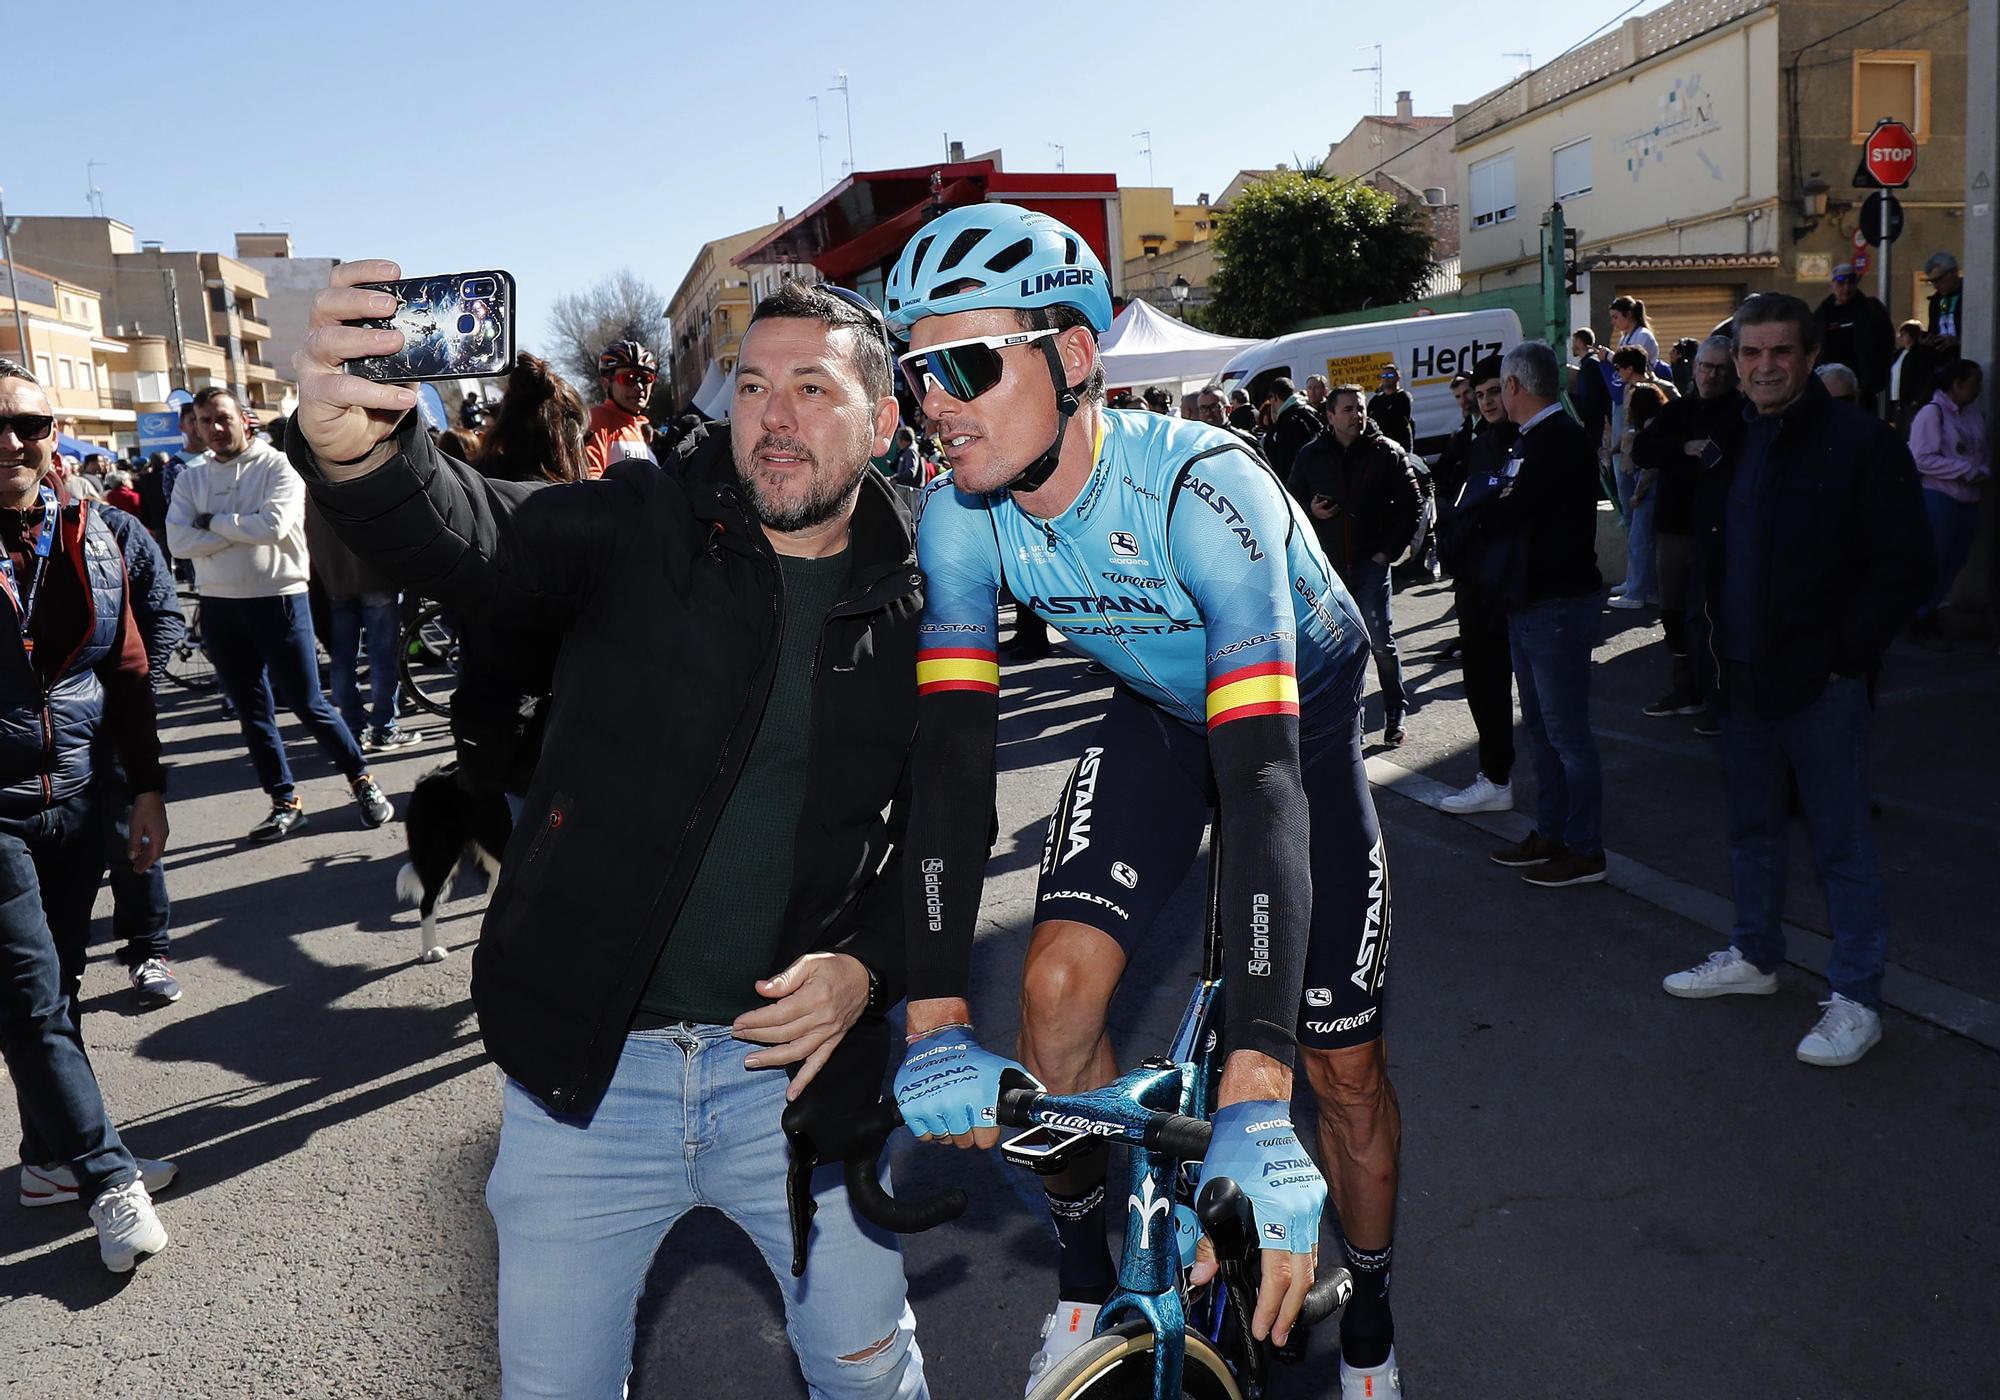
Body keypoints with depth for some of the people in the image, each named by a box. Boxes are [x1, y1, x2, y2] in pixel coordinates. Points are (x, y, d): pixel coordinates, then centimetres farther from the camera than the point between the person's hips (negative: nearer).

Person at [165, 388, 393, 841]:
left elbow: (274, 526, -21)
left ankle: (362, 781, 16)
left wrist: (213, 522, -10)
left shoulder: (277, 466, -5)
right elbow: (178, 541, -7)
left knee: (307, 704, -2)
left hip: (279, 598, -5)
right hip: (220, 606, 5)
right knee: (252, 712, 10)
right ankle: (285, 803, 20)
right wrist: (244, 530, -14)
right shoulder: (191, 478, 7)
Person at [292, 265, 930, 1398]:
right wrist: (355, 447, -46)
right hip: (586, 1073, 0)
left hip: (796, 1068, 1)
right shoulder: (642, 531, -5)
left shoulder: (914, 613, 1)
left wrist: (866, 965, -9)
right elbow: (470, 531, -24)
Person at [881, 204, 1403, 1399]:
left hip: (1301, 716, -3)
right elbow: (951, 752, -24)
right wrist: (937, 1017, -33)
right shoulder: (961, 517, -23)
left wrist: (1255, 1108, -53)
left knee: (1343, 1062, -1)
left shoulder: (1202, 491, -40)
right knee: (1058, 984, -13)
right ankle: (1087, 1284, 14)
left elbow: (1264, 778, -46)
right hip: (1156, 714, 4)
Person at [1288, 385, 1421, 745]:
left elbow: (1409, 504, 2)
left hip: (1370, 563, -2)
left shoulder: (1386, 453, -1)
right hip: (1327, 564, 2)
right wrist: (1310, 509, -8)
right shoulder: (1310, 455, 5)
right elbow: (1292, 500, 14)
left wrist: (1390, 550, -4)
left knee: (1381, 641, -2)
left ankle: (1395, 714, 11)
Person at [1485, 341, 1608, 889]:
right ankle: (1551, 833, 28)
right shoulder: (1532, 439, 14)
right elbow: (1505, 514, 11)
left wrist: (1484, 510, -3)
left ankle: (1584, 849, 8)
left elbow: (1505, 516, -22)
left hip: (1558, 606, -10)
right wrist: (1496, 510, -8)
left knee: (1566, 730, -2)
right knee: (1539, 726, 17)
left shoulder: (1559, 440, -18)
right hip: (1528, 604, 10)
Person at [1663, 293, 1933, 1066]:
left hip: (1821, 682, -6)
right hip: (1745, 678, 6)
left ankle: (1855, 1000, 13)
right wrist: (1722, 640, 9)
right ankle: (1754, 958, 35)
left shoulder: (1859, 442, -11)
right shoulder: (1728, 443, 8)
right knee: (1752, 828, 19)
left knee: (1840, 844, 2)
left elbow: (1904, 562, -11)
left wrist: (1846, 653, -13)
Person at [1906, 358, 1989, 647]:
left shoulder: (1974, 414, 9)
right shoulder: (1932, 413, -12)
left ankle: (1929, 611, 28)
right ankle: (1921, 619, 14)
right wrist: (1967, 471, -17)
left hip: (1968, 499, 7)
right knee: (1935, 561, 0)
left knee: (1956, 560, 12)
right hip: (1939, 497, -7)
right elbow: (1923, 459, -19)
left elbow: (1982, 452, 18)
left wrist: (1982, 472, -4)